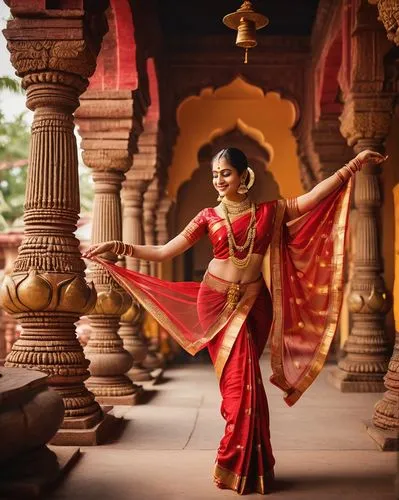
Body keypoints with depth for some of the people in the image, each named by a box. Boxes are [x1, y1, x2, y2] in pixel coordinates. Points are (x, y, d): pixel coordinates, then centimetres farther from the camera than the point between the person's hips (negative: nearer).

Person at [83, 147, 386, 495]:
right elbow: (164, 251, -1)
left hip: (253, 303, 1)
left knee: (242, 379, -1)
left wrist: (354, 164, -5)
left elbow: (315, 196, 0)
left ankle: (240, 466, 12)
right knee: (239, 379, -4)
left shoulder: (269, 212, 4)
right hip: (216, 302, 0)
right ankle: (250, 468, 7)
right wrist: (119, 247, -10)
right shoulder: (209, 217, 3)